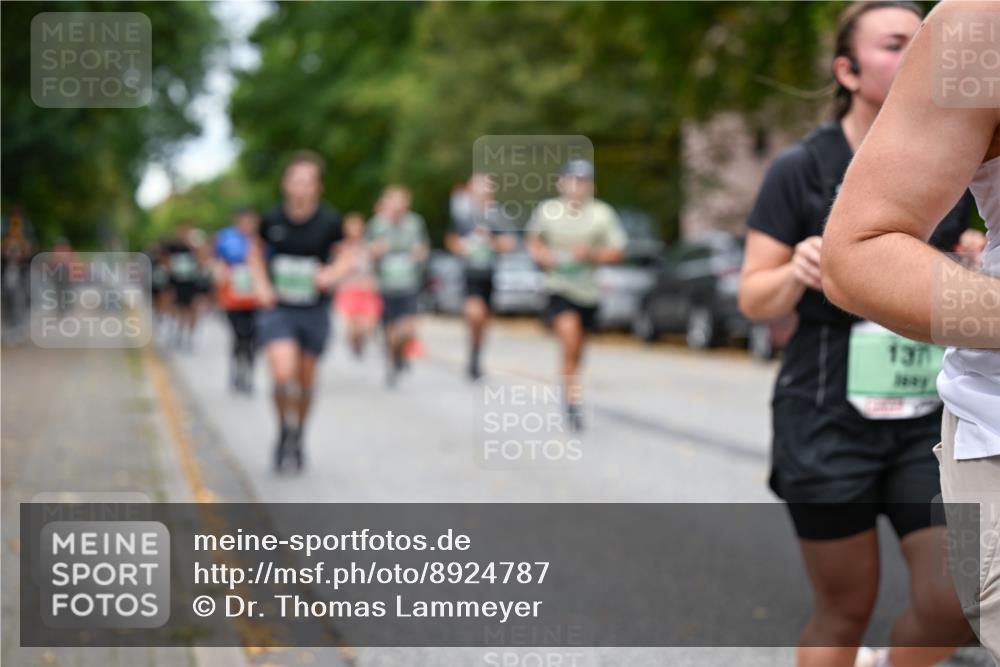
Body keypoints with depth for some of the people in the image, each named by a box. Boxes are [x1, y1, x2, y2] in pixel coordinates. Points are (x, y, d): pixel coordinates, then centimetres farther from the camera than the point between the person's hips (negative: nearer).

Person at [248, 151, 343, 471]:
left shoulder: (329, 221, -10)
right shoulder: (272, 219, -8)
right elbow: (256, 251, 11)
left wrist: (330, 273, -16)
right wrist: (261, 284, -3)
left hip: (315, 310, 1)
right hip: (277, 308, -1)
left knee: (305, 381, 11)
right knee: (283, 374, -18)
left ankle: (299, 436, 37)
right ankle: (285, 430, 9)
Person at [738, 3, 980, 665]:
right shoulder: (801, 170, -6)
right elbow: (754, 299, -4)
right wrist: (797, 273, -25)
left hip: (931, 419, 4)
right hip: (829, 419, -3)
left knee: (955, 605, -6)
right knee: (846, 611, 5)